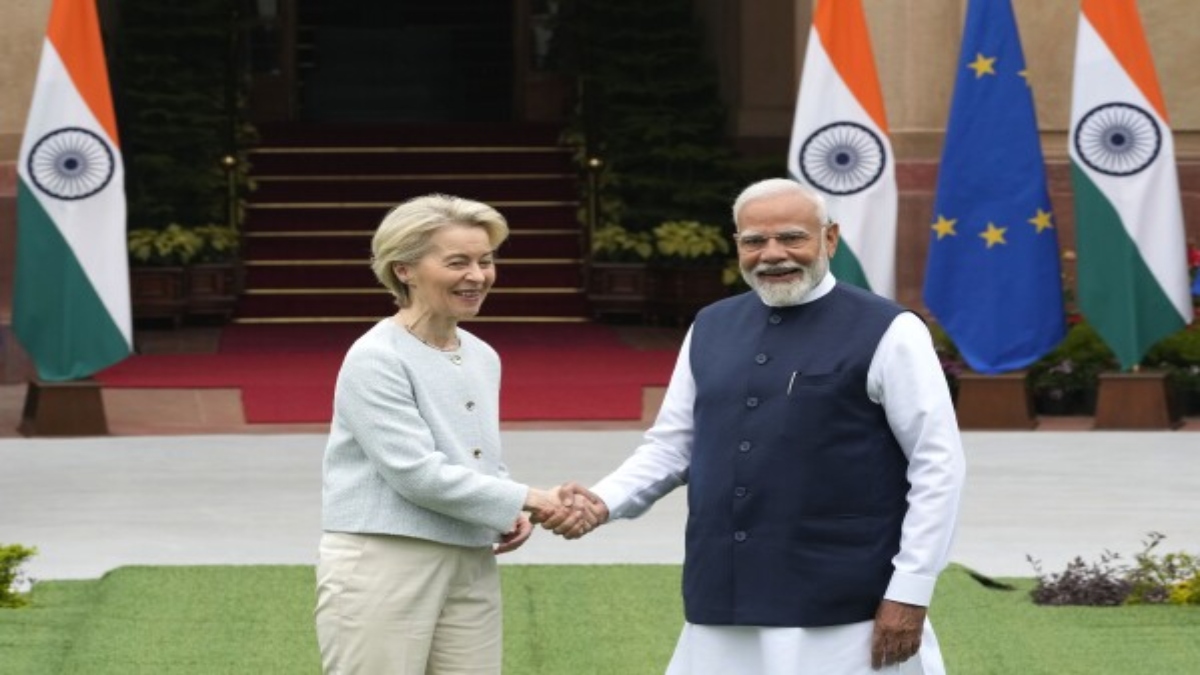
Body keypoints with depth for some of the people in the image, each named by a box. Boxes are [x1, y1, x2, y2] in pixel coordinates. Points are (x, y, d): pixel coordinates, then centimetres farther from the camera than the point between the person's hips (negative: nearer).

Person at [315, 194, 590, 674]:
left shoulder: (483, 358, 11)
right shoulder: (376, 359, -12)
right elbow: (416, 472, -18)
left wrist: (510, 514, 0)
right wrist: (524, 500, -13)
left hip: (471, 570, 7)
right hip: (382, 568, -7)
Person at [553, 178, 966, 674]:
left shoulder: (886, 333, -6)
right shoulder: (710, 329, 11)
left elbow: (939, 465, -7)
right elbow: (670, 446, 17)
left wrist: (909, 593, -11)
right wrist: (606, 501, -2)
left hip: (842, 618, -5)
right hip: (724, 614, 5)